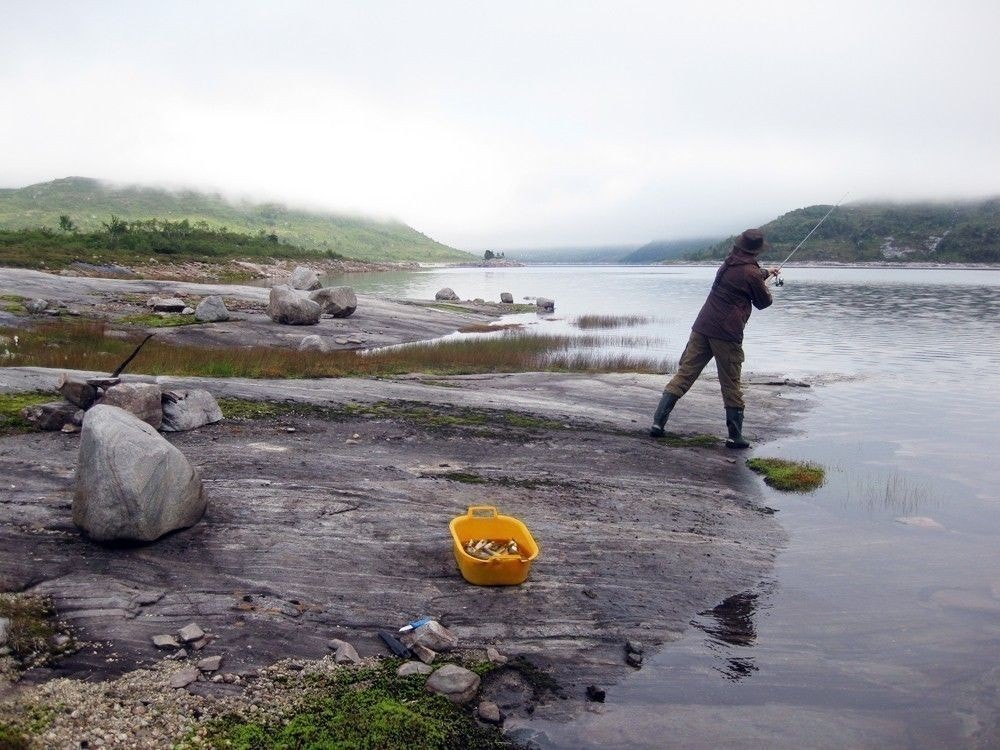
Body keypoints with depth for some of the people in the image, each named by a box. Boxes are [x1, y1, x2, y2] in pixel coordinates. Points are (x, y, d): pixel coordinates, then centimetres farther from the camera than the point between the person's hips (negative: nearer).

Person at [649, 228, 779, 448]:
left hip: (702, 327, 6)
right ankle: (735, 436, 10)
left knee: (684, 375, 4)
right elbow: (764, 303, 8)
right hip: (727, 333, -6)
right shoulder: (751, 274, -7)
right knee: (731, 385, 4)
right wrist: (765, 287, 30)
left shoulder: (728, 263, 15)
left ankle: (658, 422, -2)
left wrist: (765, 272, 56)